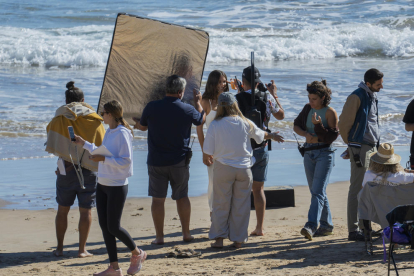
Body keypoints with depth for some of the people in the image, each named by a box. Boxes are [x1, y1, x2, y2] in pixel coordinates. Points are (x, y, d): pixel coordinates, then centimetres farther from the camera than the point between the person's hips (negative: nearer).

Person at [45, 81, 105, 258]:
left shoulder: (59, 118, -1)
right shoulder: (94, 120, 0)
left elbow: (51, 146, -3)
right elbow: (101, 146, 2)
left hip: (66, 169, 0)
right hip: (89, 169, 0)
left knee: (62, 209, 11)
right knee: (85, 210, 5)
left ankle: (59, 247, 12)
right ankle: (82, 249, 3)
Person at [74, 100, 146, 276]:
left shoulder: (122, 134, -16)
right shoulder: (109, 132, 12)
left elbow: (126, 161, -20)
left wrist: (103, 159, -26)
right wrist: (84, 144, 24)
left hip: (117, 186, -9)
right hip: (102, 184, 9)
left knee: (113, 227, -4)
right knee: (104, 226, 7)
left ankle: (137, 254, 19)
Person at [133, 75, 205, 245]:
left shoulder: (151, 107, -9)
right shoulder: (187, 110, -7)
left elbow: (142, 127, 10)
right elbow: (201, 119, 16)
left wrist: (137, 124, 35)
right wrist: (198, 102, 34)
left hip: (156, 162, -1)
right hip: (179, 161, 1)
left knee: (158, 199, 5)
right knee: (182, 197, 13)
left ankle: (159, 236, 6)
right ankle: (186, 233, 17)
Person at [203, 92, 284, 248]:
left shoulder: (215, 125, -8)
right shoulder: (245, 123, -2)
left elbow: (207, 152, -6)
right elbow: (260, 135, 18)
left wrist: (207, 160, 17)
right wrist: (272, 136, 40)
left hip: (223, 169, -1)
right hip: (244, 168, 1)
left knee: (221, 204, 7)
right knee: (241, 205, 9)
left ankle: (218, 238, 6)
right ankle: (238, 239, 12)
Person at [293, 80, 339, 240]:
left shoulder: (330, 112, -9)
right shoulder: (308, 108, 9)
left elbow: (332, 136, -13)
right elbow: (296, 125, 11)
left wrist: (318, 125, -26)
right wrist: (306, 134, -8)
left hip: (324, 153, -7)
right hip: (309, 153, 7)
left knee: (318, 191, -16)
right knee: (316, 191, 10)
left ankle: (311, 226, -28)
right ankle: (326, 226, 20)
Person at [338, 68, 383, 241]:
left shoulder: (373, 96, 15)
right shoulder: (357, 97, -13)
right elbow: (344, 123, -12)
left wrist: (376, 144, 19)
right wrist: (351, 144, 1)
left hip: (372, 147, 9)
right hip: (360, 147, -9)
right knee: (357, 189, -8)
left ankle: (365, 226, 19)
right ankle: (353, 230, -8)